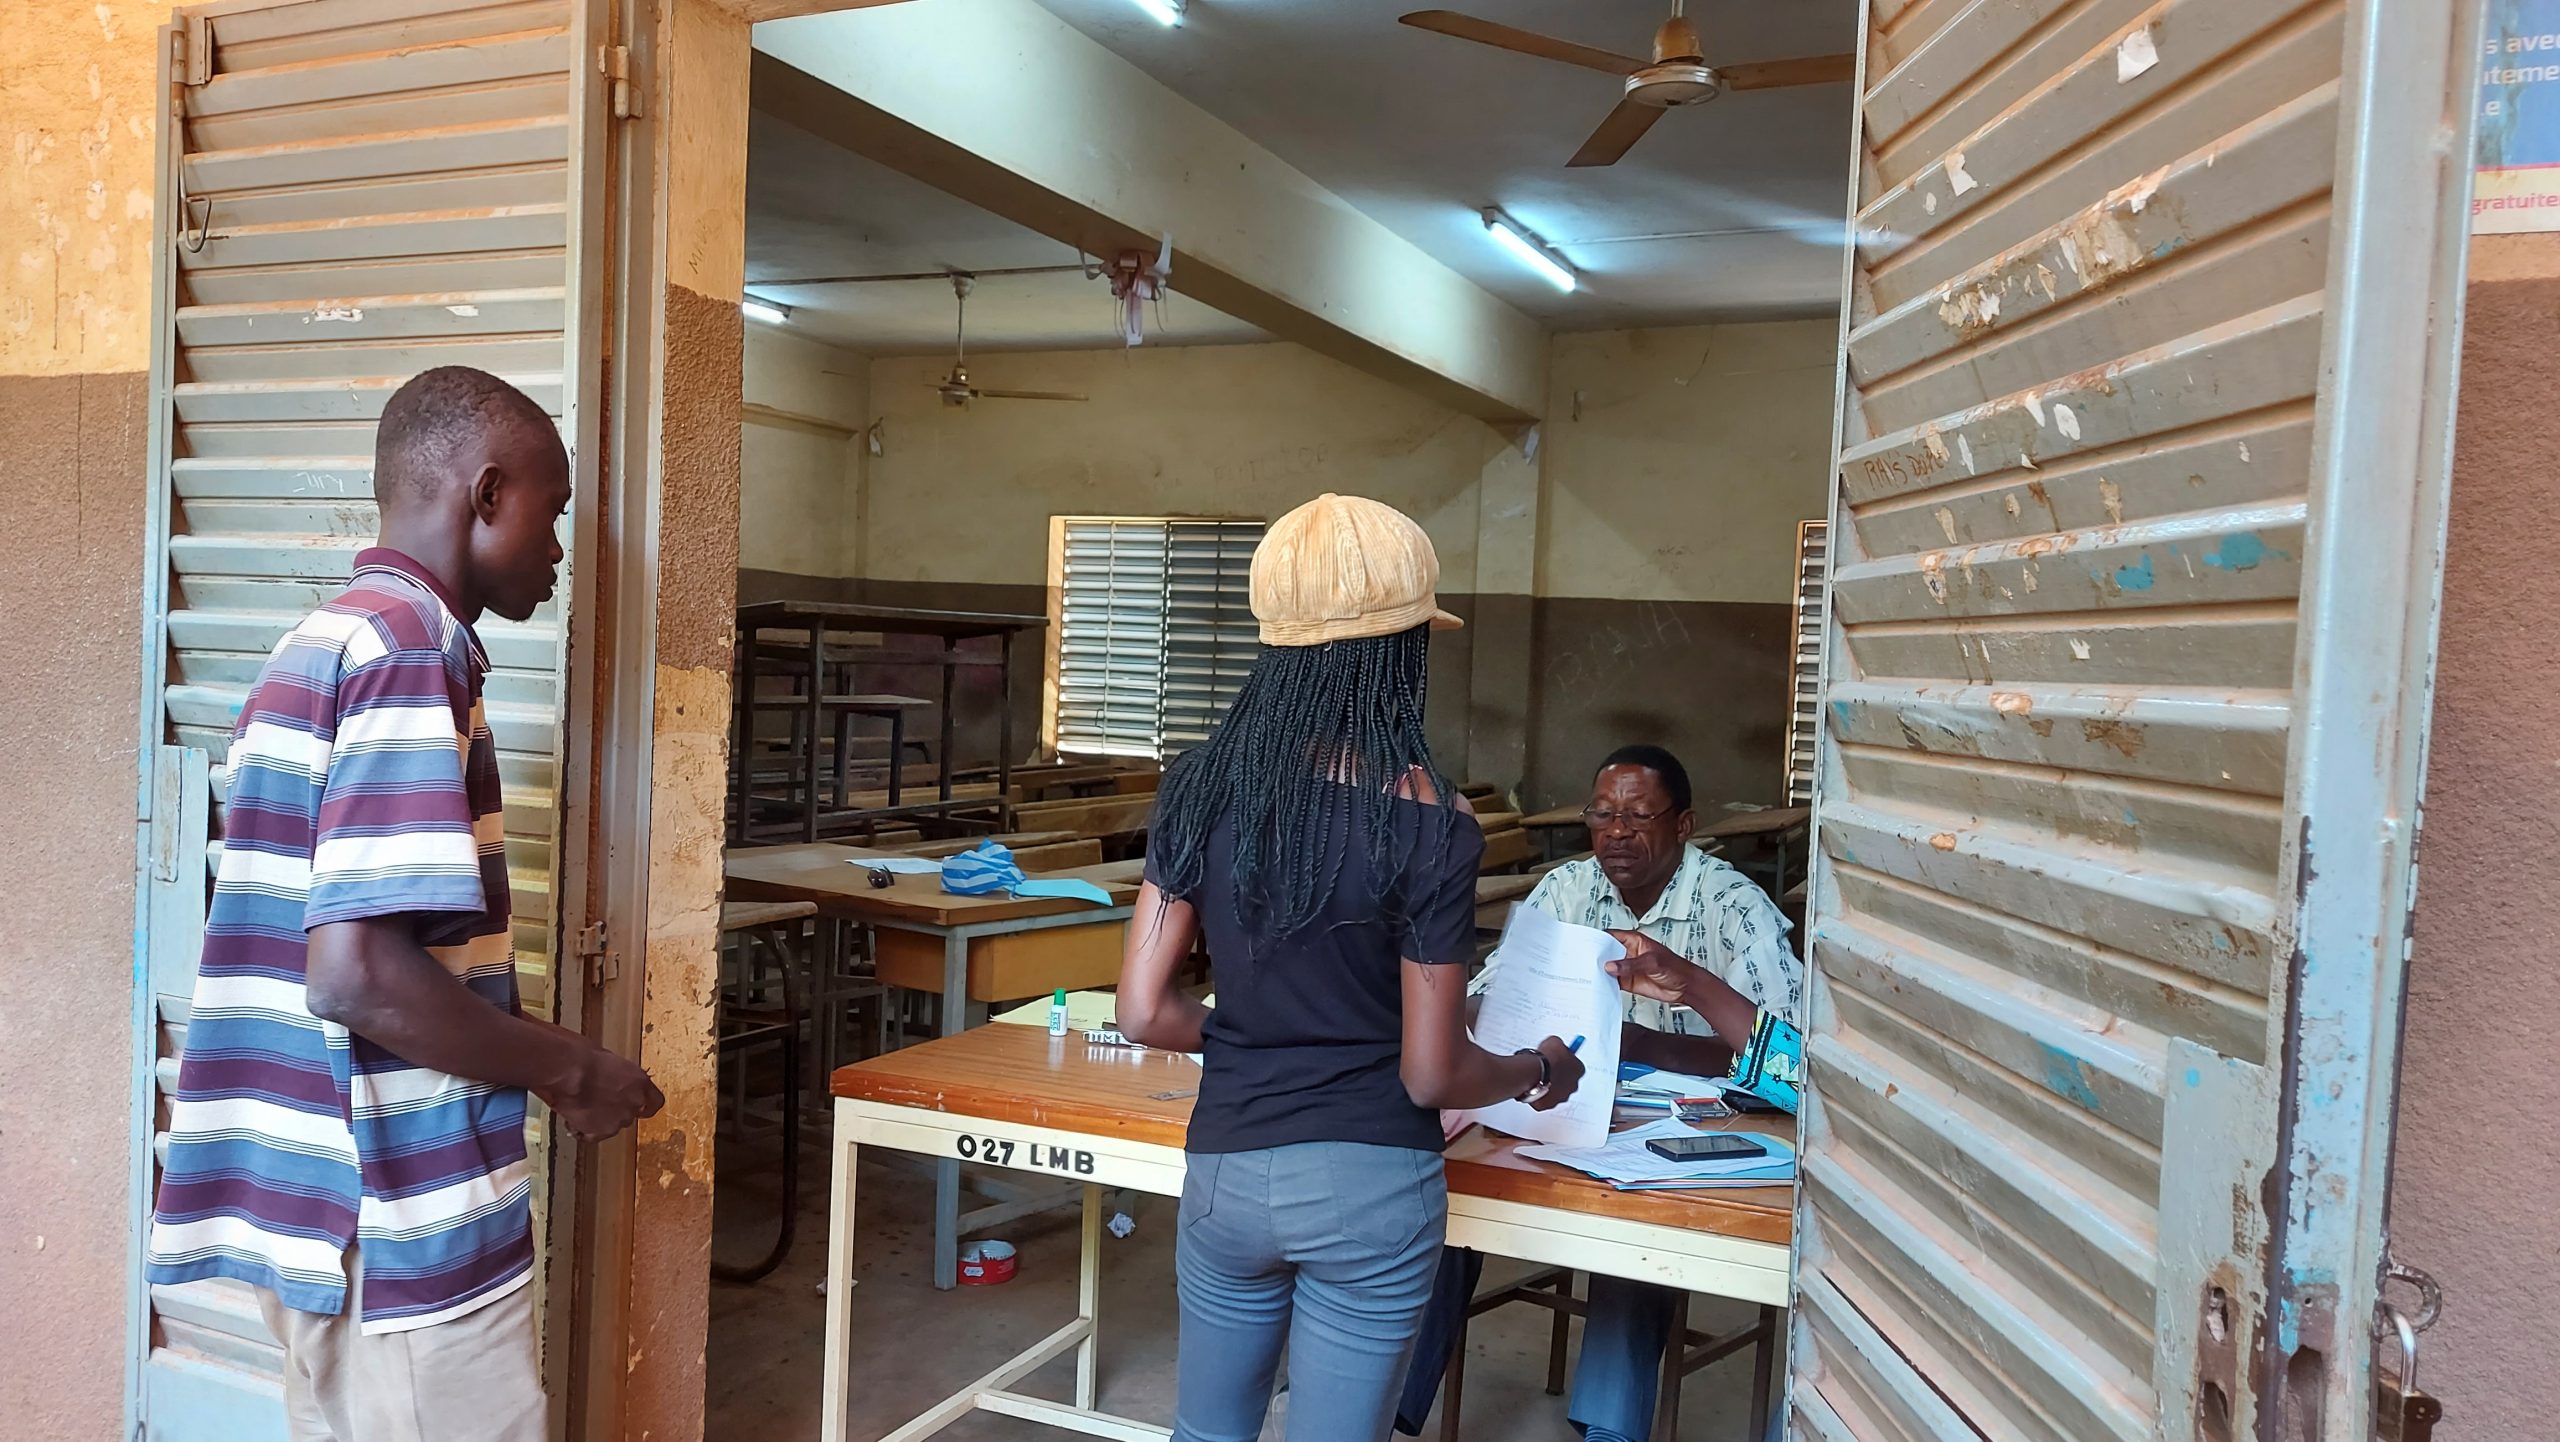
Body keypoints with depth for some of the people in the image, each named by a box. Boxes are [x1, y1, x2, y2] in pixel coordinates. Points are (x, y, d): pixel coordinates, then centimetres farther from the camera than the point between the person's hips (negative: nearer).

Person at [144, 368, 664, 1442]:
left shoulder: (320, 642, 12)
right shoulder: (413, 649, -18)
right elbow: (360, 977, -26)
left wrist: (534, 1049, 16)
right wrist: (571, 1068, -12)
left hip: (314, 1208, 9)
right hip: (407, 1231, -9)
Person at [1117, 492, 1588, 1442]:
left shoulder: (1203, 788, -7)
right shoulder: (1428, 825, -17)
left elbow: (1143, 1013, -5)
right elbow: (1430, 1076, -13)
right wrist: (1538, 1071, 7)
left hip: (1227, 1171, 3)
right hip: (1372, 1185, -3)